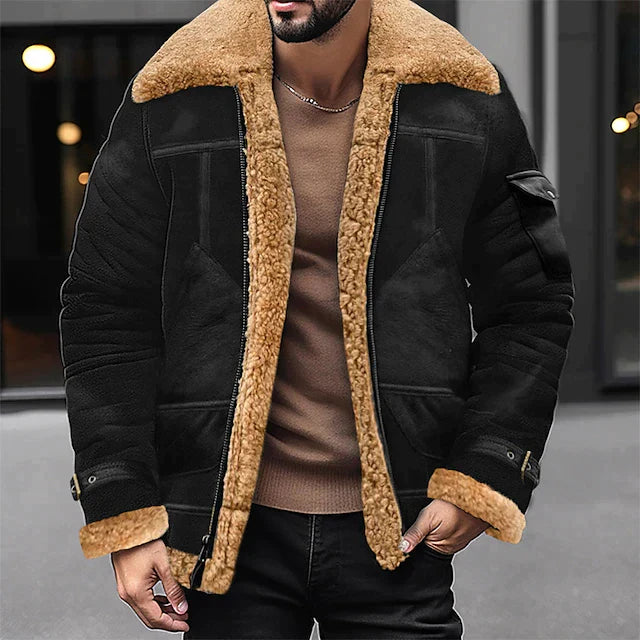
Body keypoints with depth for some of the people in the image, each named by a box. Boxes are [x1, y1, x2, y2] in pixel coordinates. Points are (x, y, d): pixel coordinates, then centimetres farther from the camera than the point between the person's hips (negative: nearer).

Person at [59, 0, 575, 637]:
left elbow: (529, 304, 5)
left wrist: (481, 480, -4)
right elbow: (105, 315, 1)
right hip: (230, 530, 0)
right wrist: (124, 514, -3)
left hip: (398, 530, 1)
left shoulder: (465, 101, 0)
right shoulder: (170, 101, -2)